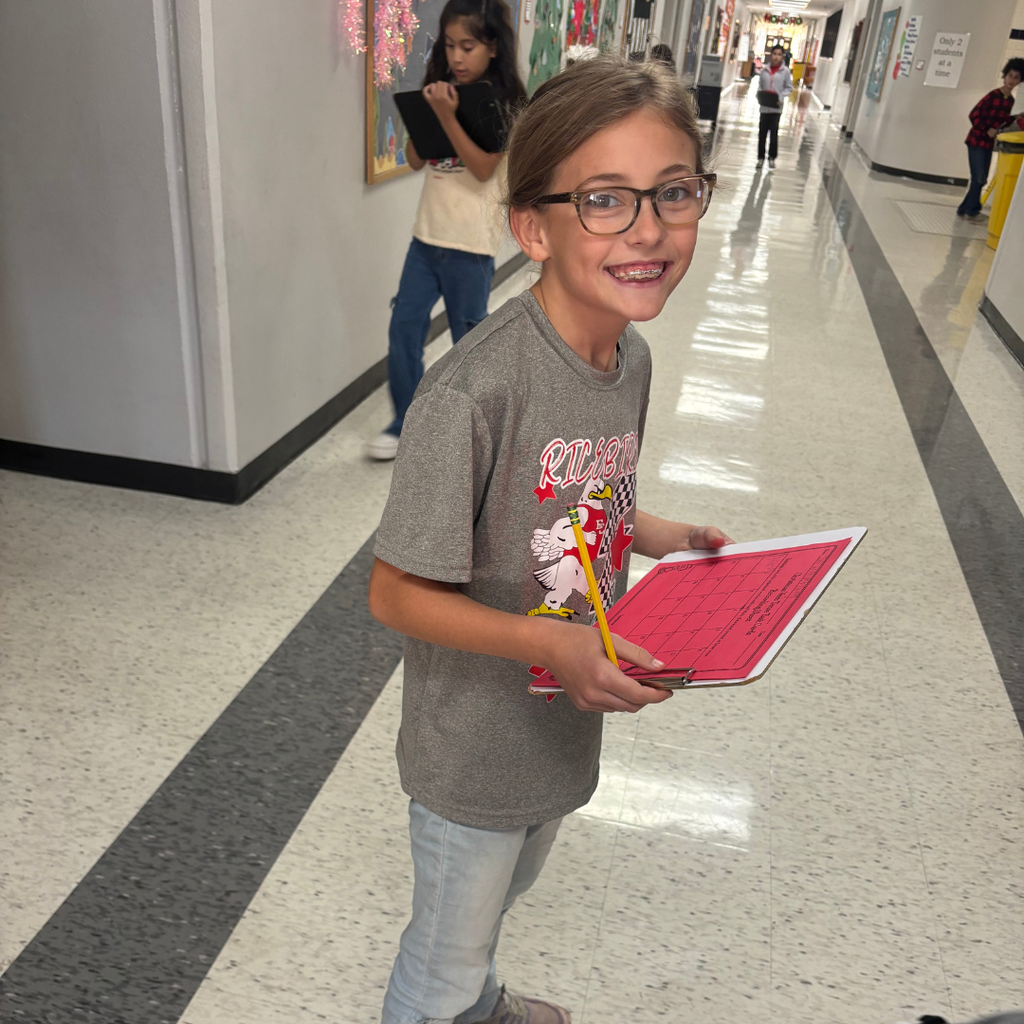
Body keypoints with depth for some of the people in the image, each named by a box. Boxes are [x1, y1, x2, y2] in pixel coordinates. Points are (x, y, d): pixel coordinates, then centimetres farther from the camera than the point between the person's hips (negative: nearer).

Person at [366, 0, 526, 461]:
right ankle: (408, 421, 19)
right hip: (427, 233, 6)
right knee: (404, 325, 5)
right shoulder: (441, 92, 8)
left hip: (472, 240, -5)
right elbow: (415, 161, 5)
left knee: (469, 335, 6)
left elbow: (483, 169, -18)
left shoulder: (504, 105, -8)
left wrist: (447, 116, -23)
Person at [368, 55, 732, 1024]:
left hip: (565, 719, 8)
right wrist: (550, 643, -33)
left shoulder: (632, 359, -7)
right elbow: (395, 591, -24)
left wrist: (658, 535, -7)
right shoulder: (475, 389, -32)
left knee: (504, 889, 35)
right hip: (475, 749, -7)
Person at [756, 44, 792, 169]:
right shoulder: (764, 70, 3)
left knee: (774, 133, 0)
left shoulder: (785, 71, -1)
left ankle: (772, 157, 13)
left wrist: (781, 97, -13)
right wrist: (759, 96, -7)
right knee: (762, 133, 7)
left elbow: (789, 88, 3)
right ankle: (760, 157, 17)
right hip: (764, 106, 2)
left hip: (776, 107, -2)